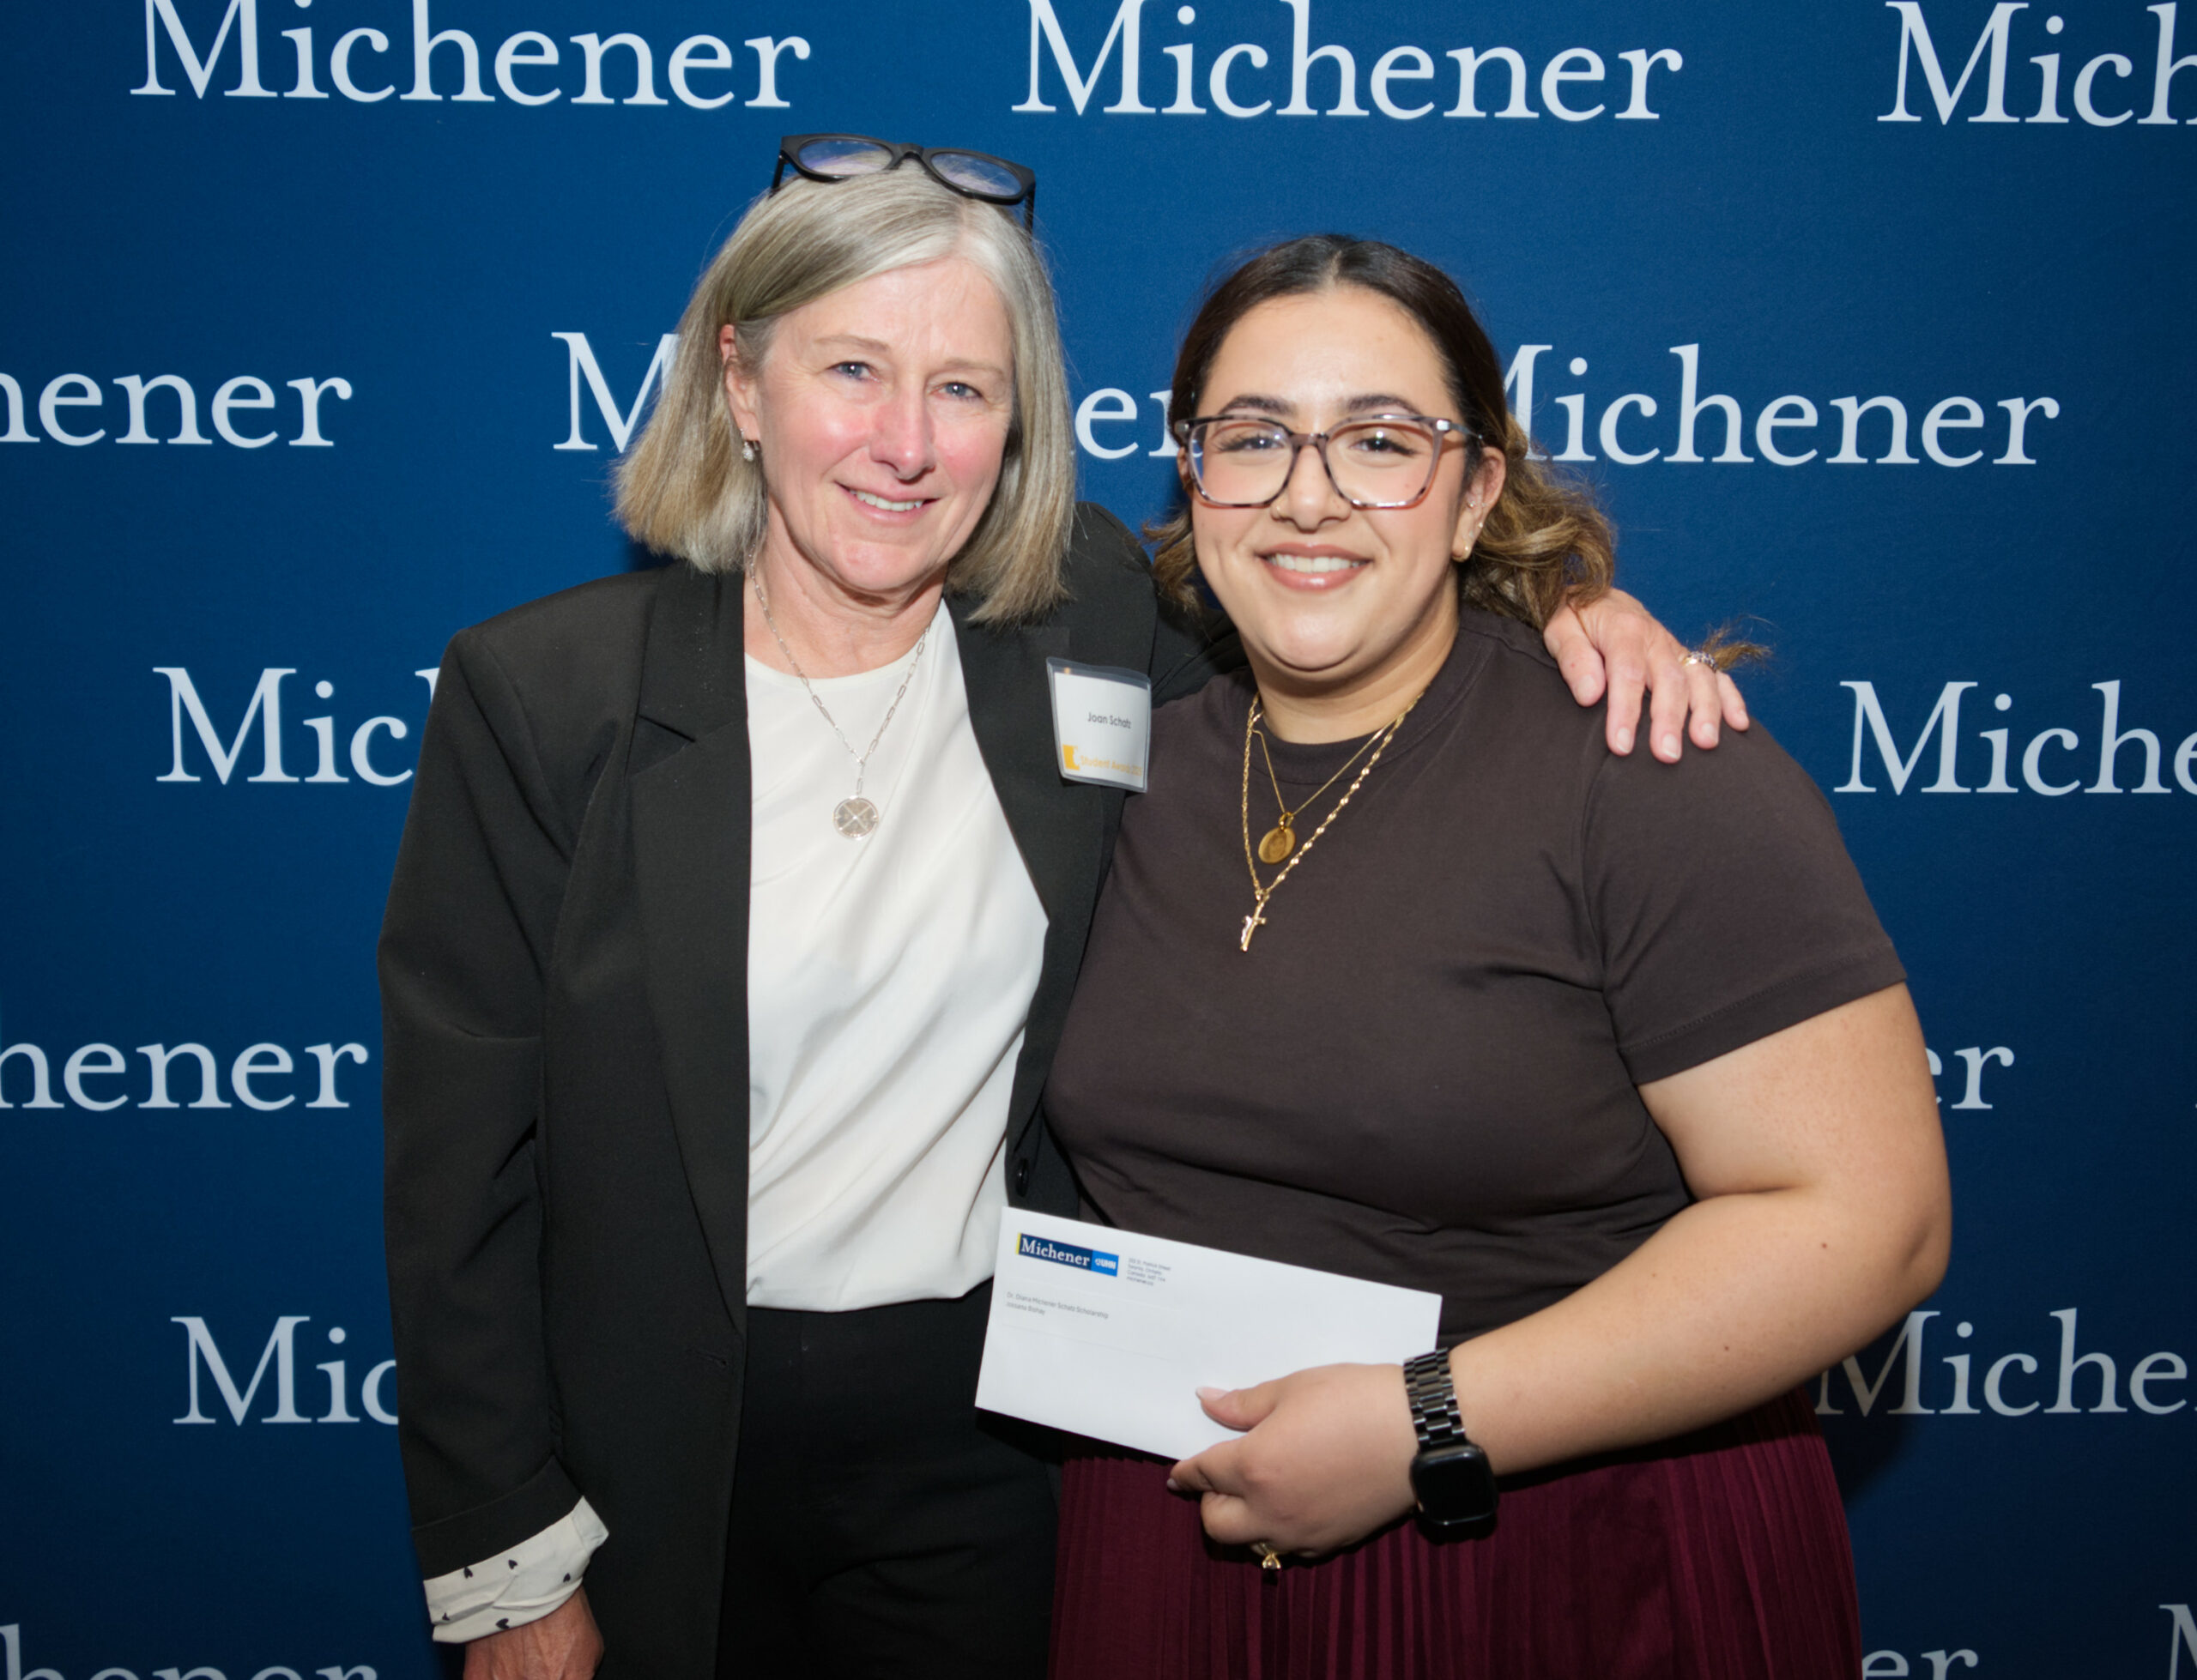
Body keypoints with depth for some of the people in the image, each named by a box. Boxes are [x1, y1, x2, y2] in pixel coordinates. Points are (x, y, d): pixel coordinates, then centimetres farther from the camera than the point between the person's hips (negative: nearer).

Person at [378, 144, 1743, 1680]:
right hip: (662, 1470, -1)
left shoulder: (1083, 622, -6)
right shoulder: (538, 692, -12)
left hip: (997, 1439, 2)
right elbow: (462, 1166, -9)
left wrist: (1566, 593, -10)